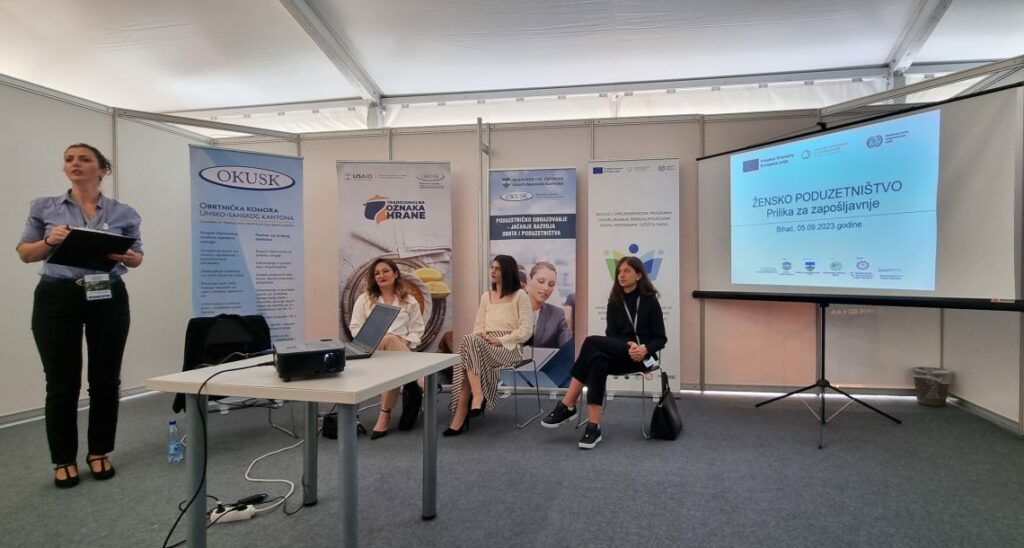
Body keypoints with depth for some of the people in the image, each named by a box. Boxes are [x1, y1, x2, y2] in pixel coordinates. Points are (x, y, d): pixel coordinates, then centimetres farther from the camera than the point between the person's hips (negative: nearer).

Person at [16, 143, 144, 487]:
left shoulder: (124, 213, 4)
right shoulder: (44, 207, 5)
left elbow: (137, 258, 9)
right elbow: (24, 253, 8)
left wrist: (126, 257, -14)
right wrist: (49, 241, -12)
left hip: (109, 299, 1)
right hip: (57, 298, 0)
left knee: (106, 379, 6)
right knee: (62, 383, 3)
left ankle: (99, 452, 23)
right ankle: (64, 459, 19)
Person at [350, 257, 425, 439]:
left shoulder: (410, 301, 18)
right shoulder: (364, 299, 19)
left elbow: (417, 330, 13)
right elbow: (355, 328, 12)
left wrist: (404, 343, -9)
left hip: (401, 351, 1)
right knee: (389, 340, -41)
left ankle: (385, 415, -38)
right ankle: (417, 387, -41)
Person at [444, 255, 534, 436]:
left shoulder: (519, 295, 6)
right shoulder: (486, 297, 23)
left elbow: (526, 331, -3)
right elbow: (478, 326, 17)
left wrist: (500, 340, -14)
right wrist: (480, 334, -8)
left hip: (508, 346, -5)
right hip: (484, 345, 5)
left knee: (469, 343, -32)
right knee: (470, 340, -32)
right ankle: (477, 396, -34)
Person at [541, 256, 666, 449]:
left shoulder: (649, 300, 0)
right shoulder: (614, 302, 11)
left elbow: (660, 338, -1)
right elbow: (611, 335, 4)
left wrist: (644, 349, -22)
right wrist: (628, 345, -17)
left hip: (641, 357, -4)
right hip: (619, 355, 4)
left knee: (593, 342, -29)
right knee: (598, 362, -34)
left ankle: (567, 406, -29)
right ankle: (594, 427, -35)